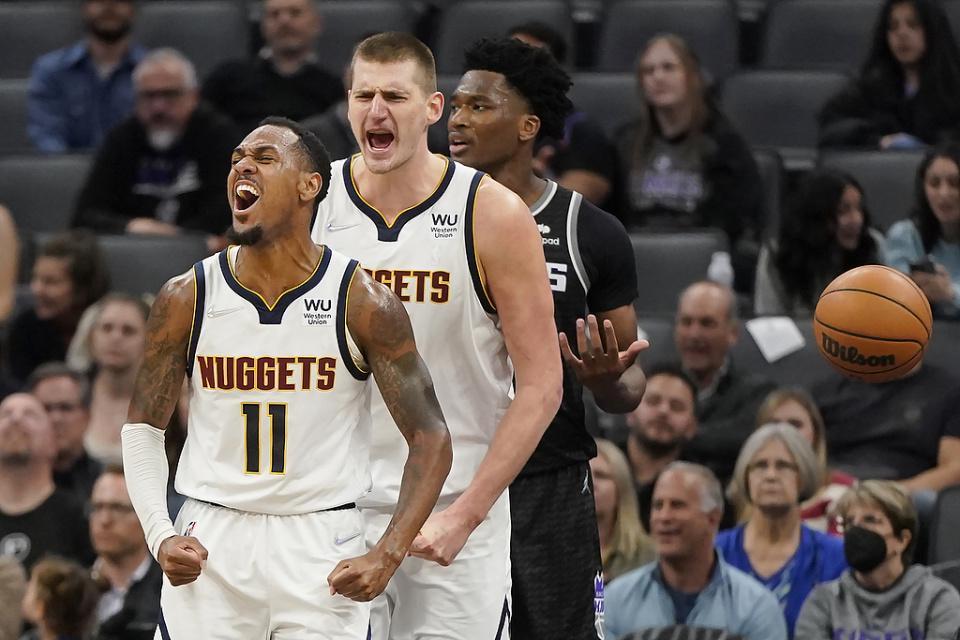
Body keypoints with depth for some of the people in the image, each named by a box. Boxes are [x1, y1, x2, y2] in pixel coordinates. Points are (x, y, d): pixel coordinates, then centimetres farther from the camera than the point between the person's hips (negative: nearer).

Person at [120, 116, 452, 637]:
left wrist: (387, 556, -13)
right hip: (210, 542, 1)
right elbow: (142, 428, 9)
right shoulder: (186, 299, 0)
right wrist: (159, 536, -6)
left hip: (322, 547, -1)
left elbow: (430, 438, -3)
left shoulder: (362, 303, -6)